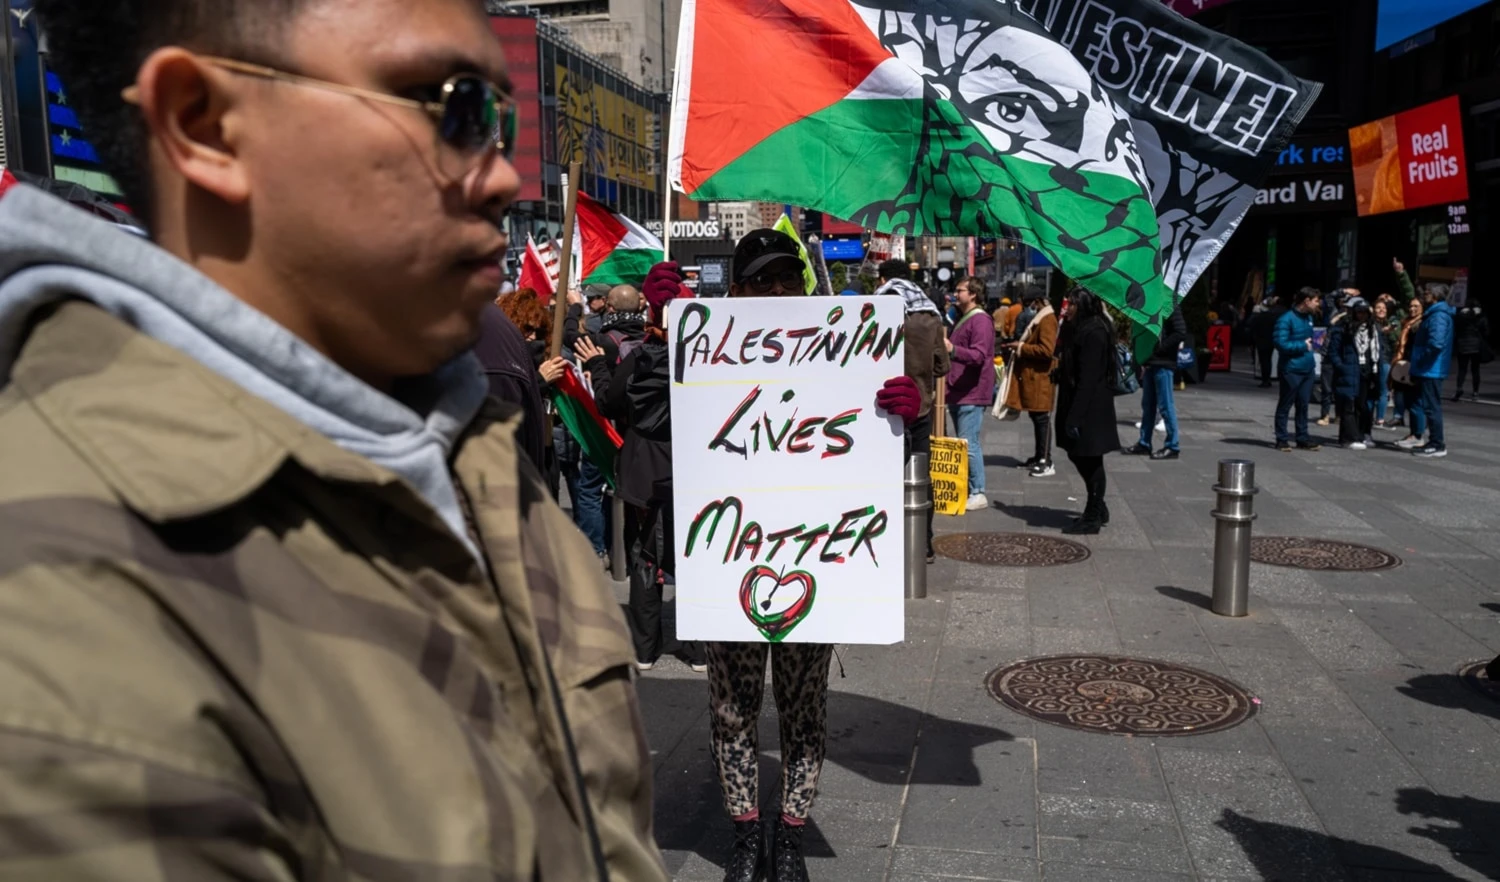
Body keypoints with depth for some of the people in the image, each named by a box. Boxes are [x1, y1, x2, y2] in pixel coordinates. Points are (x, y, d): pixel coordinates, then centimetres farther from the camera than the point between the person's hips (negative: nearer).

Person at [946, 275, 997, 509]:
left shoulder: (980, 321, -12)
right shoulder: (962, 319, 20)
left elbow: (979, 355, -24)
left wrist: (952, 350, -36)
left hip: (971, 394, -10)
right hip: (957, 392, 10)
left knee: (969, 444, -9)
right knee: (964, 443, 13)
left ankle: (978, 493, -3)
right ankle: (965, 490, 19)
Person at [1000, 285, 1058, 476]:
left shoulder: (1047, 320, -13)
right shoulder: (1037, 318, 19)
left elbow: (1046, 350, -23)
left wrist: (1021, 348, -15)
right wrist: (1018, 345, 11)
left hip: (1040, 377, -10)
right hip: (1031, 376, 10)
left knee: (1042, 418, -7)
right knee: (1036, 417, 14)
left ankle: (1046, 462, -4)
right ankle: (1038, 457, 21)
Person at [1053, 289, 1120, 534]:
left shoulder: (1093, 332, -17)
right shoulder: (1081, 329, 14)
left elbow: (1089, 378, -22)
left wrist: (1076, 416, -23)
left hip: (1091, 408, -10)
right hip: (1080, 403, 10)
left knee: (1089, 460, -1)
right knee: (1079, 455, 16)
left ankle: (1093, 517, 8)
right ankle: (1097, 509, 29)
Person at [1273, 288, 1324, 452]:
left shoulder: (1309, 317, 13)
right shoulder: (1286, 319, -14)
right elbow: (1281, 343, -22)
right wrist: (1303, 345, -14)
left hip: (1308, 369, 8)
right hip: (1292, 370, -8)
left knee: (1303, 405, 12)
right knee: (1285, 405, 2)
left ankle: (1303, 438, 18)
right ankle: (1281, 439, 8)